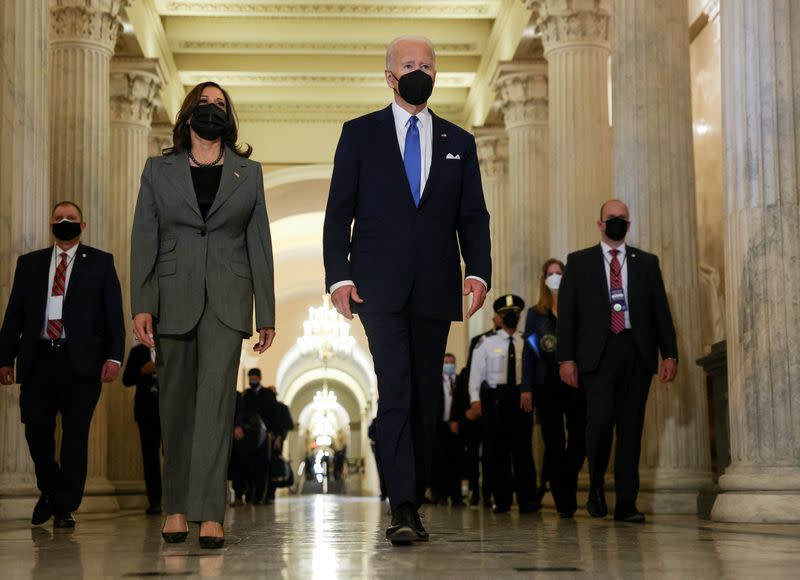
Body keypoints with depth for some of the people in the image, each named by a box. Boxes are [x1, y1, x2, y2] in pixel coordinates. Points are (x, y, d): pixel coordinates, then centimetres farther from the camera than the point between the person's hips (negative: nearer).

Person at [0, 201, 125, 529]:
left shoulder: (101, 262, 10)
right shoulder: (29, 263, 17)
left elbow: (114, 314, 3)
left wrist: (114, 356, -8)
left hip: (81, 360, -2)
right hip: (39, 358, 2)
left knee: (75, 435, -2)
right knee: (36, 429, -1)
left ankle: (65, 508, 6)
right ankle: (50, 489, 24)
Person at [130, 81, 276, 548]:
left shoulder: (249, 172, 12)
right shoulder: (159, 170, 11)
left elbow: (259, 244, 10)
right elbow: (144, 240, 5)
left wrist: (266, 313, 6)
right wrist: (141, 305, -6)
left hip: (226, 300, -1)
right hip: (173, 298, 1)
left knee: (216, 396, -13)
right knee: (176, 402, 4)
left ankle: (209, 513, -17)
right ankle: (177, 506, 13)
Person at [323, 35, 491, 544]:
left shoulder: (459, 143, 15)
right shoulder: (360, 134, 8)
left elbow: (473, 216, 11)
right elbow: (339, 211, 4)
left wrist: (479, 271, -6)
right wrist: (338, 275, -7)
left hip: (435, 289, 3)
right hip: (380, 286, -3)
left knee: (426, 397, 5)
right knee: (396, 390, -13)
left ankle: (413, 502, 14)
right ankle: (403, 509, -14)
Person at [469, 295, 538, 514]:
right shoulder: (487, 343, 9)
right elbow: (476, 372, 4)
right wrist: (475, 397, -9)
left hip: (521, 397, 0)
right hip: (495, 398, 0)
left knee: (523, 448, -6)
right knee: (497, 450, 2)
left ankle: (527, 500, -5)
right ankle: (502, 500, 9)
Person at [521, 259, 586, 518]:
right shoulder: (535, 314, 11)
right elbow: (528, 351, 6)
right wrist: (526, 388, -2)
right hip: (547, 385, 0)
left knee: (579, 439, -5)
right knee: (554, 442, 0)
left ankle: (562, 488, 18)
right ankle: (564, 501, 4)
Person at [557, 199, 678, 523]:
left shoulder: (646, 263, 16)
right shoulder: (579, 262, 12)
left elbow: (661, 311, 12)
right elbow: (566, 312, 6)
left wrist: (669, 353, 1)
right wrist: (566, 357, -4)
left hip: (637, 353, 2)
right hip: (598, 352, -2)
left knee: (631, 427, 0)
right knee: (601, 417, -17)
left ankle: (626, 504, 4)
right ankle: (596, 487, 6)